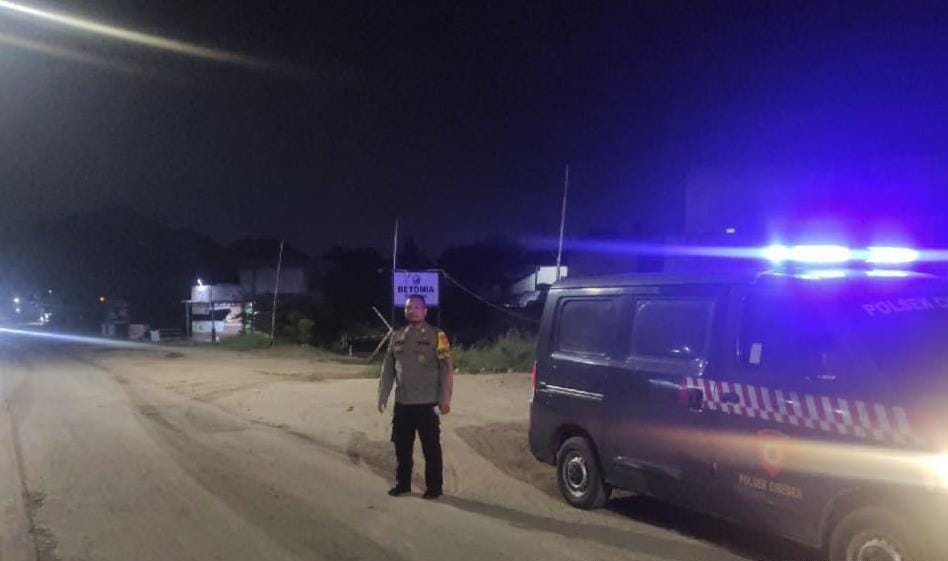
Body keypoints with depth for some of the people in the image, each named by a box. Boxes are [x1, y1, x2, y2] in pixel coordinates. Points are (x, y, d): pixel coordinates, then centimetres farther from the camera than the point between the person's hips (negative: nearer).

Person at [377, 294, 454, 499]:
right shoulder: (397, 336, 9)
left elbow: (446, 370, -8)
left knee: (431, 447, 4)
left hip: (427, 404, -4)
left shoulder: (436, 336, -5)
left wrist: (445, 399, -13)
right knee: (402, 446, 12)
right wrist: (383, 396, 8)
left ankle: (434, 487, 16)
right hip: (402, 403, 5)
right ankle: (402, 483, 27)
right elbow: (388, 369, 13)